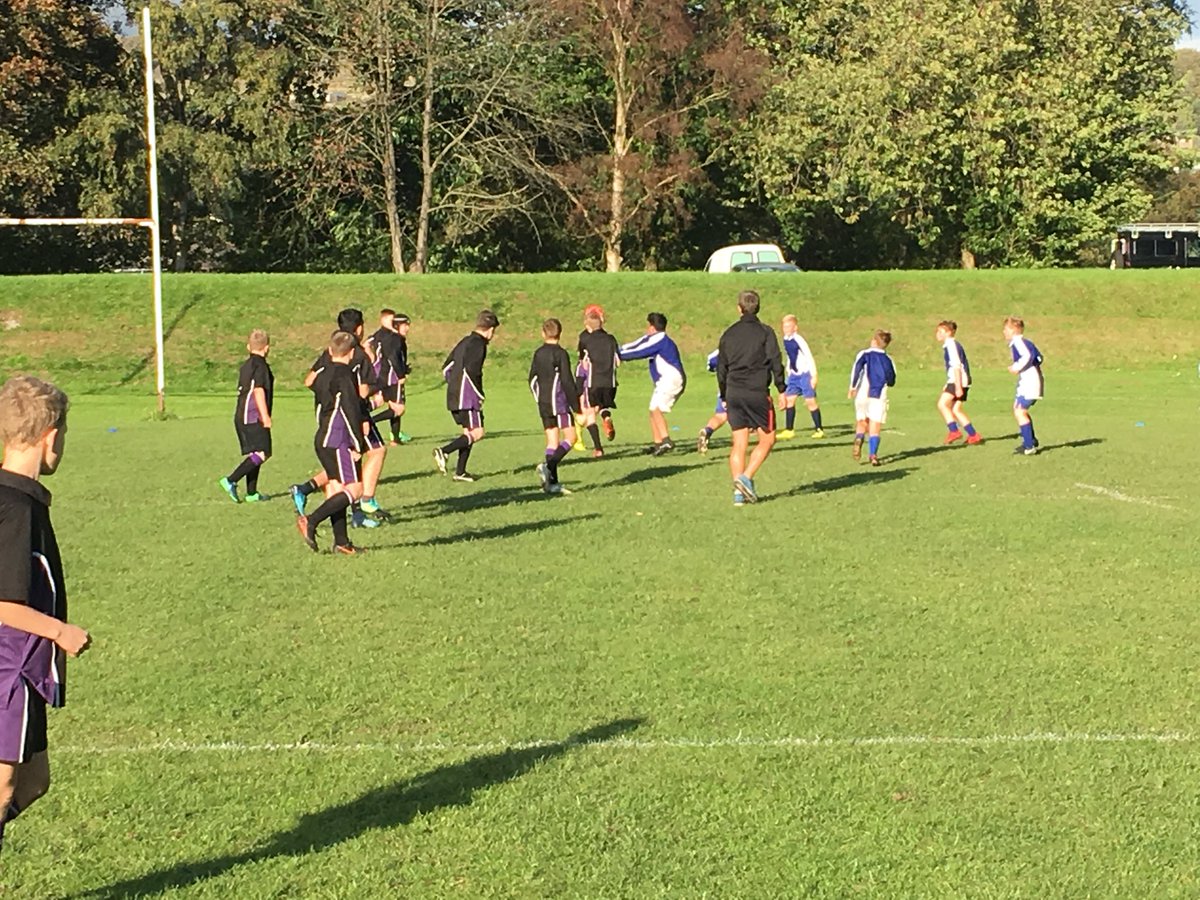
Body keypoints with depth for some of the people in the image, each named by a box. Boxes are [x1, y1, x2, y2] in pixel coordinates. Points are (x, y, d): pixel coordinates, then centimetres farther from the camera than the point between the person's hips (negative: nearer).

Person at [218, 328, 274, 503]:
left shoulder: (245, 366, 17)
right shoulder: (260, 365, -10)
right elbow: (258, 391, -19)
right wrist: (265, 416, -21)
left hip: (241, 416, 9)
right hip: (254, 417, -9)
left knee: (254, 454, 11)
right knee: (262, 453, -12)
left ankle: (251, 493, 11)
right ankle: (231, 481, -21)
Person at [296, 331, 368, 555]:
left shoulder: (322, 375, 14)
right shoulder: (345, 375, -12)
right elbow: (351, 410, -16)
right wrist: (358, 444, -13)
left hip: (322, 440, 9)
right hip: (338, 441, -9)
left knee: (336, 489, 9)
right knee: (354, 489, -9)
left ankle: (341, 542, 8)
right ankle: (311, 521, -18)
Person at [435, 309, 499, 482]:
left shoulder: (465, 342, 17)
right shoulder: (478, 344, -11)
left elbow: (446, 367, 18)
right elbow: (471, 371, -22)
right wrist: (480, 395, -14)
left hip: (454, 396, 10)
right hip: (467, 397, -10)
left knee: (468, 432, 14)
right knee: (477, 432, -8)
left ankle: (460, 471, 12)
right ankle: (444, 452, -20)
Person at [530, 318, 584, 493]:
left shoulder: (538, 354, 9)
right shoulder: (561, 354, -10)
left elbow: (532, 380, 13)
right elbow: (567, 382, -13)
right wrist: (577, 409, -9)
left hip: (543, 404, 6)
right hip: (559, 402, -6)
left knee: (552, 441, 8)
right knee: (570, 437, -3)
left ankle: (552, 482, 2)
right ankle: (548, 466, -22)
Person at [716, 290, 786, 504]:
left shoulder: (729, 334, 11)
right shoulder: (765, 332, -1)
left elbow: (721, 368, 14)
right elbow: (775, 363, -7)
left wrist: (724, 397, 22)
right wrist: (782, 389, 0)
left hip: (734, 393, 4)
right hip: (758, 392, -4)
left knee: (739, 444, 5)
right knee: (767, 439, 7)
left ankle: (739, 491, 0)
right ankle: (746, 477, -10)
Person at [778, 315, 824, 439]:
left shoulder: (799, 340, -15)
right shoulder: (785, 340, 8)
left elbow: (810, 358, -15)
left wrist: (814, 376, -17)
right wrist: (789, 373, 21)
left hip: (805, 374, -7)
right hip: (793, 375, 7)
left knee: (810, 401, -6)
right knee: (789, 400, 1)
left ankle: (819, 429, 3)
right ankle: (789, 430, 6)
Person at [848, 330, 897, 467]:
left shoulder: (864, 354, 5)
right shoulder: (888, 359, 12)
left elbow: (857, 367, -14)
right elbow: (892, 382, 14)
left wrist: (852, 387, -12)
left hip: (862, 394, 0)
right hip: (879, 396, 0)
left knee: (861, 423, 14)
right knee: (875, 428, 1)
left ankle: (859, 439, -17)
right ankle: (873, 454, -15)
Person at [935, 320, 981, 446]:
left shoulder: (951, 345, -11)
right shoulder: (950, 345, 20)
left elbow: (957, 367, -18)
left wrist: (958, 387, -22)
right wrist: (949, 385, 29)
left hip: (958, 380, -10)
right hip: (959, 381, 10)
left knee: (942, 404, -15)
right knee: (956, 409, 10)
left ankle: (954, 431, -17)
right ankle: (973, 436, 12)